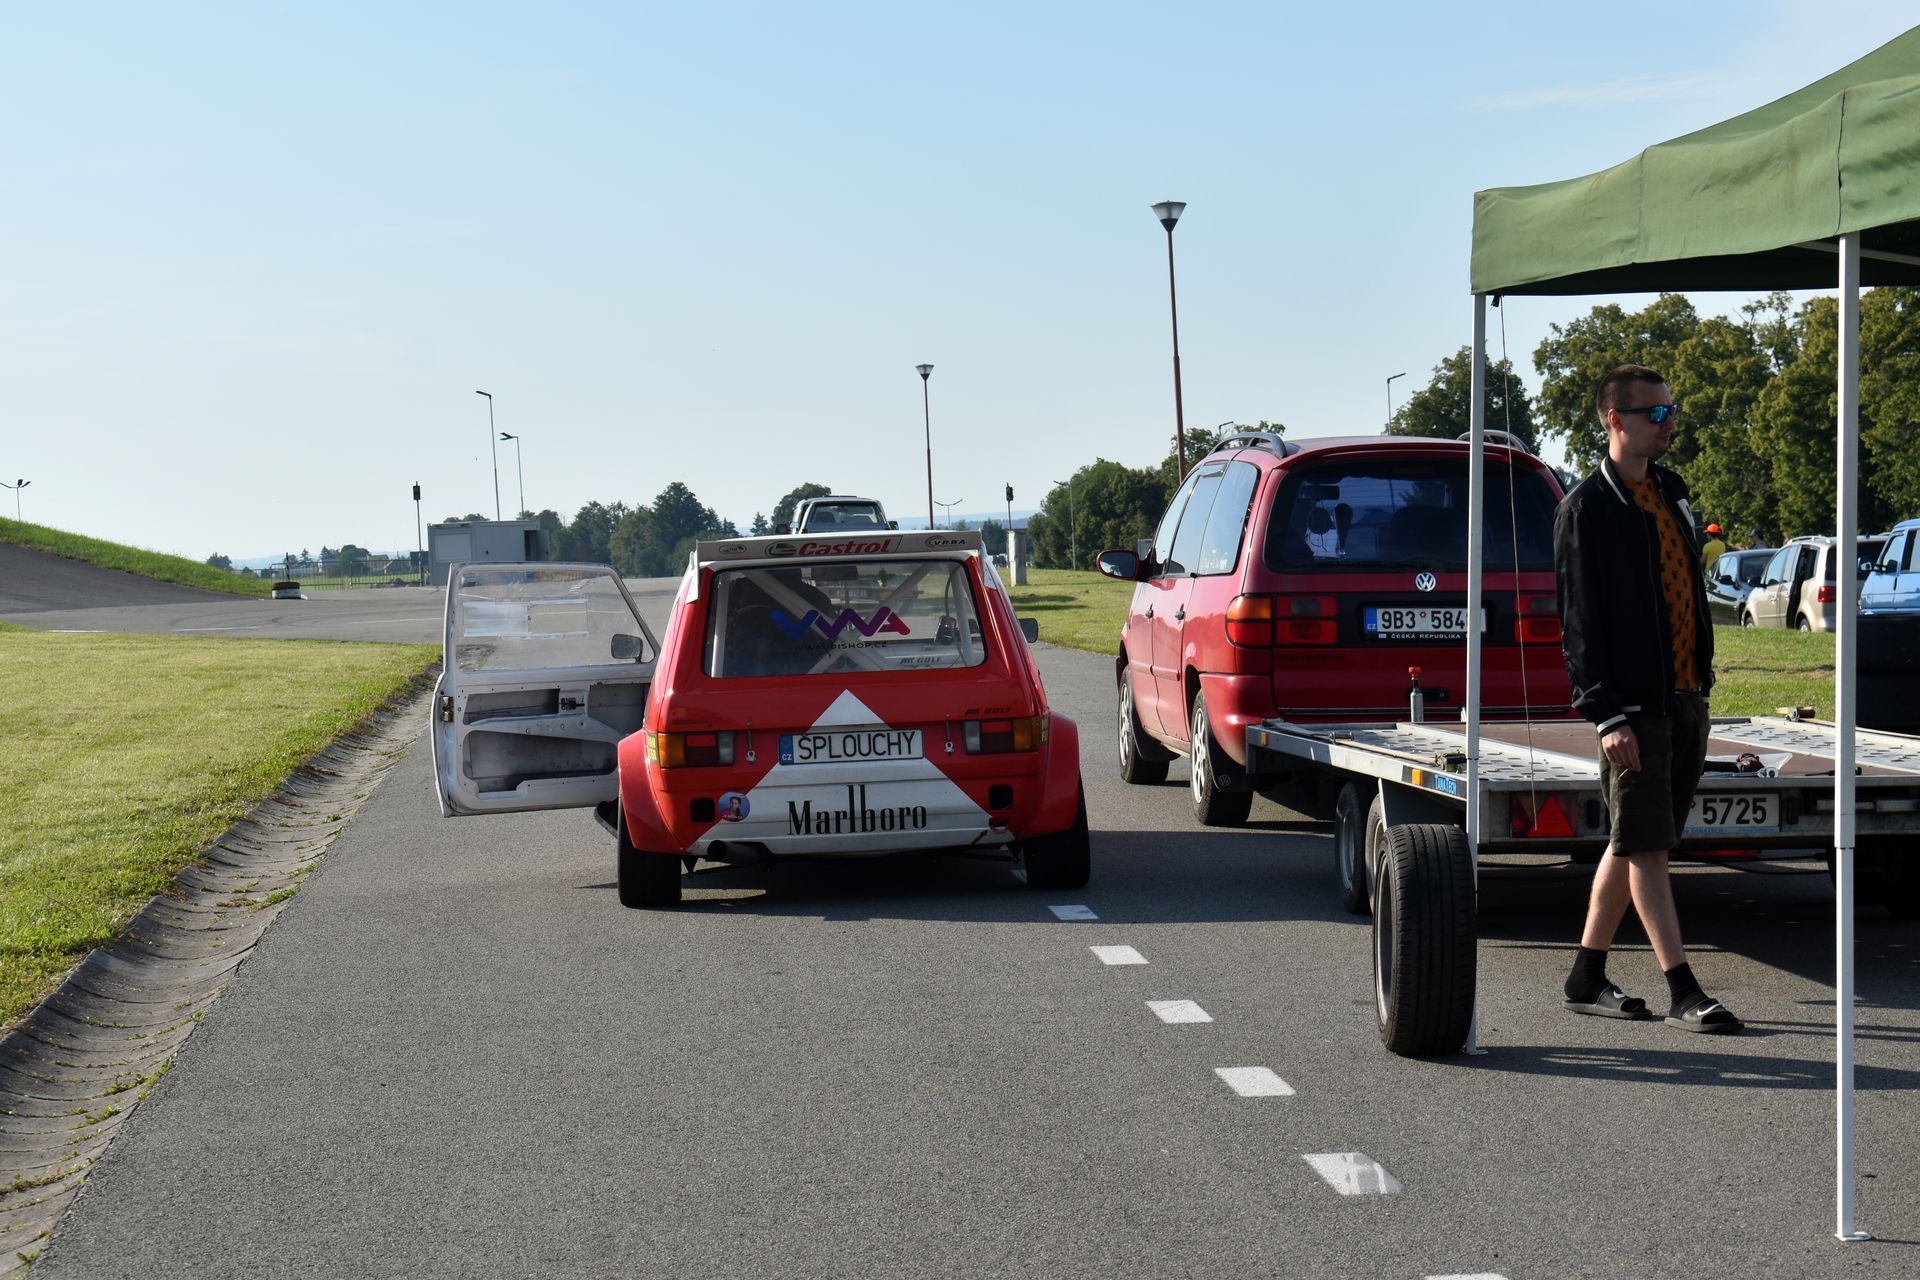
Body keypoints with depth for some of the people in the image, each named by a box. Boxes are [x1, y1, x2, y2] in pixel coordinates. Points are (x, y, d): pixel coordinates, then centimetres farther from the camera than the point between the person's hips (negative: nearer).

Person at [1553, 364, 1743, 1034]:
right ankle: (1682, 992, -3)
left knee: (1632, 842, 12)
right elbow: (1579, 619, -13)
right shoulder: (1587, 507, -9)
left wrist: (1702, 672, 17)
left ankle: (1587, 978, 20)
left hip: (1687, 696, 8)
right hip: (1635, 704, -8)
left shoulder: (1671, 490, 15)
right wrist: (1608, 712, -19)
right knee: (1646, 846, -4)